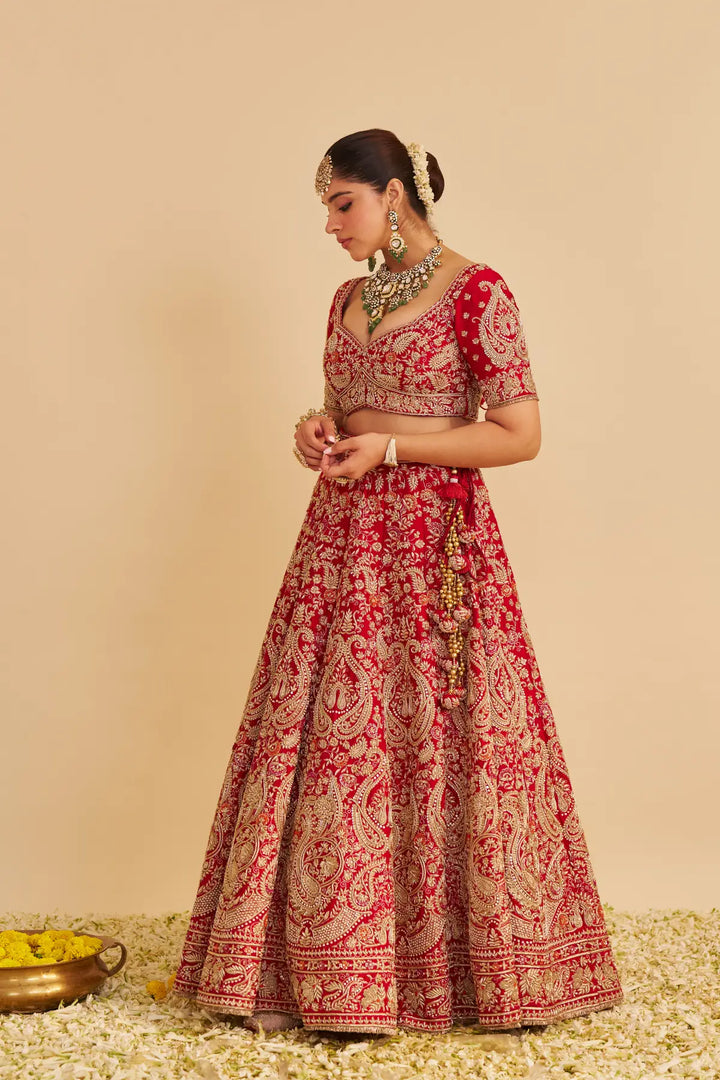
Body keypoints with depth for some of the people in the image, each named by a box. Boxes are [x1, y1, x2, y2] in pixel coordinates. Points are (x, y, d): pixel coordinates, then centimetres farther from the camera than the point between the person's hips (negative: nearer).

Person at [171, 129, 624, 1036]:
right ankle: (332, 969, 14)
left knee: (433, 742, -2)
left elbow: (521, 435, -11)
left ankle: (461, 965, 14)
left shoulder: (477, 291, -7)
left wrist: (388, 446, -14)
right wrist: (320, 430, 2)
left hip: (436, 542, -6)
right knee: (326, 740, 3)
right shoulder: (350, 299, 14)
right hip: (345, 538, 6)